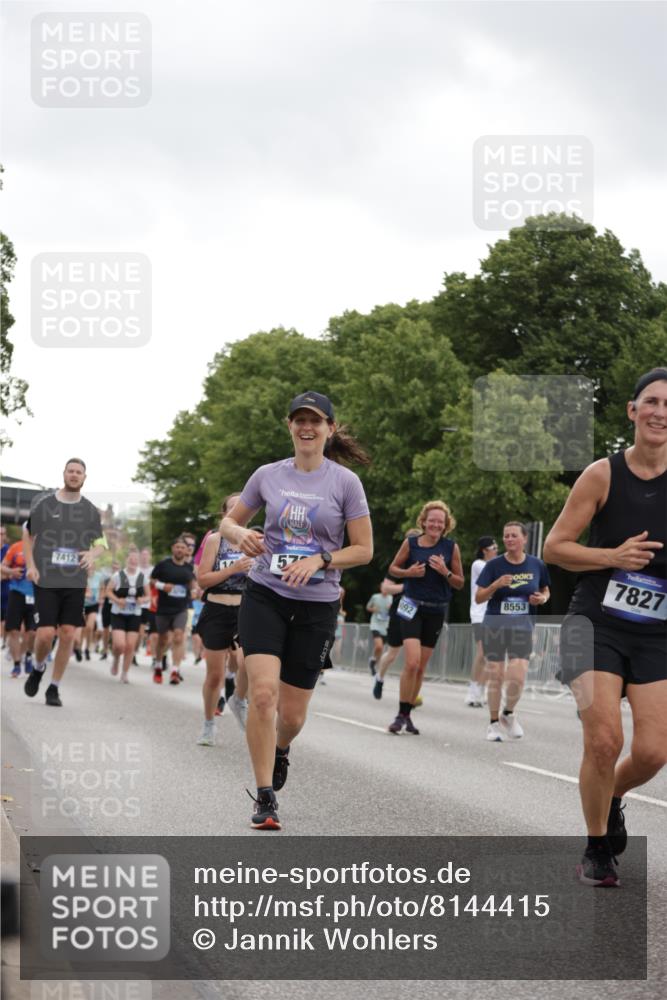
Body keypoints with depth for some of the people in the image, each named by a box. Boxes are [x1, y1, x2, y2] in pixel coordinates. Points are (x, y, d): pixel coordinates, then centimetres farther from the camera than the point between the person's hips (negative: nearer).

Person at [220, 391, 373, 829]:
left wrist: (320, 561, -16)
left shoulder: (345, 482, -3)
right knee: (263, 691, -19)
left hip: (316, 606, -1)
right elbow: (229, 521, 16)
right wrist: (241, 534, -8)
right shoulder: (269, 476, 3)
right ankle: (265, 798, -10)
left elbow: (364, 550, -1)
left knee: (292, 714, 3)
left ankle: (280, 750, 41)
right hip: (265, 596, 1)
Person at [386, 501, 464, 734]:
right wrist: (408, 572, -11)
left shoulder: (451, 547, 0)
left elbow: (460, 583, 5)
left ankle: (407, 714, 20)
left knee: (421, 667, 8)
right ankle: (401, 715, -7)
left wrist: (445, 572, -14)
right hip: (412, 607, -2)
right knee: (412, 662, -16)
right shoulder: (411, 542, -3)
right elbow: (393, 568, 9)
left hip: (436, 611, 3)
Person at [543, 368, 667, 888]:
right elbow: (554, 547, -1)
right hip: (596, 625, -1)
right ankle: (597, 849, 8)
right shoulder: (603, 475, -5)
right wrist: (613, 557, -14)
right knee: (604, 738, -15)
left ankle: (613, 796, 29)